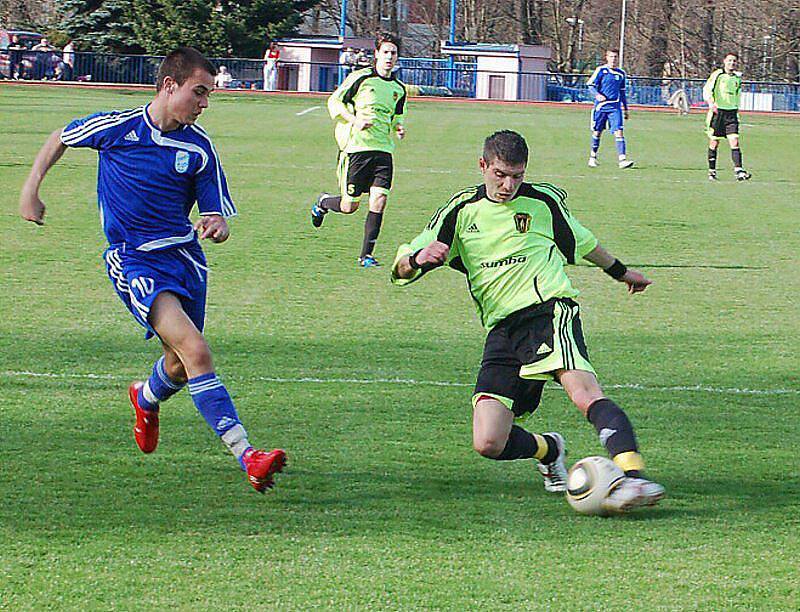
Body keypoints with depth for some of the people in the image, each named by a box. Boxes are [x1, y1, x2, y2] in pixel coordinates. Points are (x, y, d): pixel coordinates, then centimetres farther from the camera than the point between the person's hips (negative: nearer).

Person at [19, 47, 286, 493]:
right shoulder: (115, 127, -4)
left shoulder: (200, 147, 1)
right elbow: (60, 139, 15)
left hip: (185, 255, 4)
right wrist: (32, 189, 11)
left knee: (182, 365, 10)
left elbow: (219, 218, 4)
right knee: (195, 351, -22)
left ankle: (147, 399, 50)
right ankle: (245, 455, -29)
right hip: (133, 260, -4)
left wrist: (216, 227, -19)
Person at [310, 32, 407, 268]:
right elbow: (334, 102, -1)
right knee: (349, 206, 0)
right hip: (357, 147, -4)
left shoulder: (398, 89, 12)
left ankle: (366, 255, -1)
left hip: (383, 149, 4)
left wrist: (398, 127, 6)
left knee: (379, 201, -11)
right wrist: (355, 121, -14)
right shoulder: (360, 78, -5)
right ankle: (323, 202, 36)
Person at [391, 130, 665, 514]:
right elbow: (402, 269, 9)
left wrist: (621, 272, 42)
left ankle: (633, 477, -48)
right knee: (488, 444, -11)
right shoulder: (461, 210, 12)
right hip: (501, 328, 3)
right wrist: (417, 258, -15)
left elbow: (582, 242, 29)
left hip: (549, 308, -3)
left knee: (583, 390, -32)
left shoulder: (543, 201, 9)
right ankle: (547, 450, 21)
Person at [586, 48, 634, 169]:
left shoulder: (621, 73, 11)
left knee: (619, 132, -11)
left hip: (615, 107, 2)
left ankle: (622, 159, -18)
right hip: (601, 106, -2)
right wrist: (597, 95, -23)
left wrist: (626, 109, 22)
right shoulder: (601, 70, -2)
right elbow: (591, 85, -3)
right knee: (597, 132, 7)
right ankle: (592, 157, 25)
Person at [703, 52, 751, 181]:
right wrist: (711, 103, -18)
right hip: (717, 112, -3)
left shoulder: (738, 77, 11)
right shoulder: (717, 75, -3)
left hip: (732, 113, 3)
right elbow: (706, 90, -3)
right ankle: (712, 171, 16)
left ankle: (738, 171, -14)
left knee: (734, 142, -9)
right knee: (714, 143, 4)